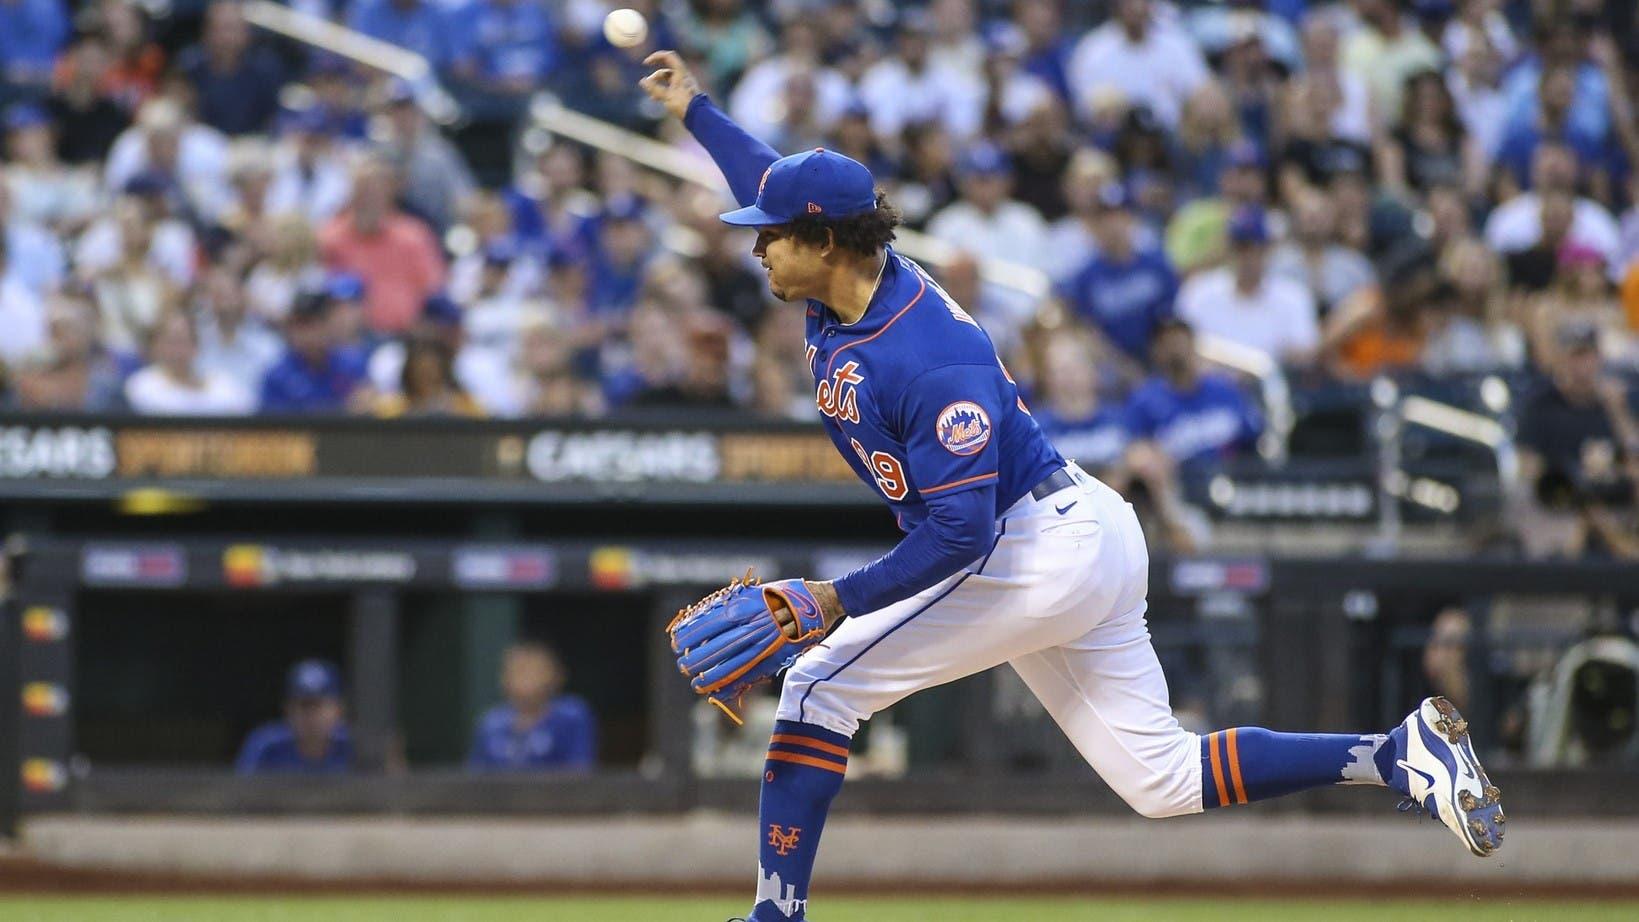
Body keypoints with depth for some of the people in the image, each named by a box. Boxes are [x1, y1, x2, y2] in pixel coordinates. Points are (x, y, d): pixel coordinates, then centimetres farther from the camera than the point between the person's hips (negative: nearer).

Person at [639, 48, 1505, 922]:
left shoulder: (933, 363, -26)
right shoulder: (849, 286, 2)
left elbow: (960, 530, -29)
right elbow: (773, 179, 25)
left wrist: (840, 600, -30)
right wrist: (697, 112, 29)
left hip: (1035, 553, -10)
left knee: (819, 686, -7)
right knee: (1164, 778, 9)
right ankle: (1399, 755, 4)